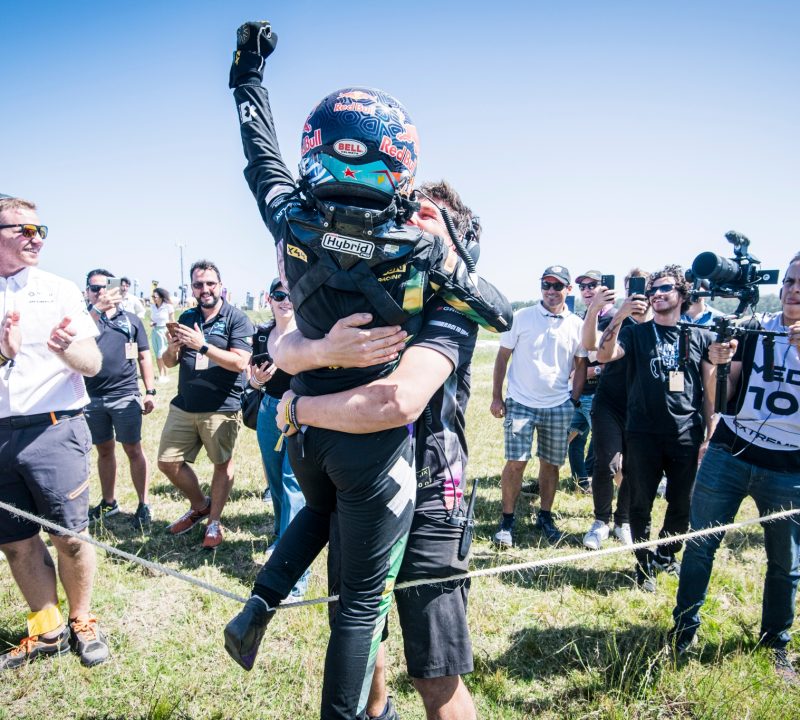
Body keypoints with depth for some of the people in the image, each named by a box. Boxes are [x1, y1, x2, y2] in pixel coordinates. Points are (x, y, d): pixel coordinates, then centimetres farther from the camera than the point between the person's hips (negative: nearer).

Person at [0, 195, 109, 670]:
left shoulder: (61, 289, 5)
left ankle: (82, 623, 21)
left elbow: (93, 364, 0)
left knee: (70, 536, 1)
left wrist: (63, 348, -21)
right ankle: (48, 632, 26)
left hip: (53, 429, -2)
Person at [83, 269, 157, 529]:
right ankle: (108, 502, 28)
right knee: (104, 451, 14)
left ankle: (143, 505, 11)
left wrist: (150, 392, 3)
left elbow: (144, 356, 8)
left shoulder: (131, 319, 6)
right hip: (92, 397, 1)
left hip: (125, 396, -1)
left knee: (133, 451, 2)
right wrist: (97, 309, -29)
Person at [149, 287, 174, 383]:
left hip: (164, 331, -6)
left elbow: (172, 321, -4)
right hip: (154, 331, 6)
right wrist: (151, 322, 0)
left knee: (162, 354, -9)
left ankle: (166, 375, 1)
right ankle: (160, 374, 17)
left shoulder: (168, 306, -9)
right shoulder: (152, 306, 6)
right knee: (157, 354, 9)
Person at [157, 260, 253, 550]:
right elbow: (170, 363, 14)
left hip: (221, 408, -6)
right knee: (168, 462, 8)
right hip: (183, 406, 6)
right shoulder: (187, 317, 12)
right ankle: (199, 506, 30)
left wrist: (203, 346, -24)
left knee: (223, 464, 5)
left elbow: (240, 362, -17)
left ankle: (214, 521, 24)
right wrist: (172, 348, -9)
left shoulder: (237, 318, -6)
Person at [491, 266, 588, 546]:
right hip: (520, 403, -2)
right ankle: (507, 520, 11)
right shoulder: (521, 317, -2)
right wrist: (496, 397, -2)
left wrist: (574, 399, 4)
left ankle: (545, 516, 26)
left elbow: (581, 365, 12)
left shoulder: (576, 325, 3)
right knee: (516, 462, -3)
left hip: (559, 406, 2)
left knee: (551, 463, 9)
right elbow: (502, 356, 1)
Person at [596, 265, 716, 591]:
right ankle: (644, 565, 25)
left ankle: (667, 555, 36)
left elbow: (711, 390, 8)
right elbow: (603, 355, -13)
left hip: (687, 435, 1)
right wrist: (620, 315, -21)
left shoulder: (701, 337, 7)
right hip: (643, 433, -1)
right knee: (642, 503, 8)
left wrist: (710, 436, 4)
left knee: (683, 504, 11)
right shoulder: (636, 333, 5)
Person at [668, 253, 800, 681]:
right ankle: (684, 631, 16)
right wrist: (721, 365, -16)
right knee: (700, 544, 2)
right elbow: (725, 399, 3)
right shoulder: (752, 329, 2)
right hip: (729, 455, 1)